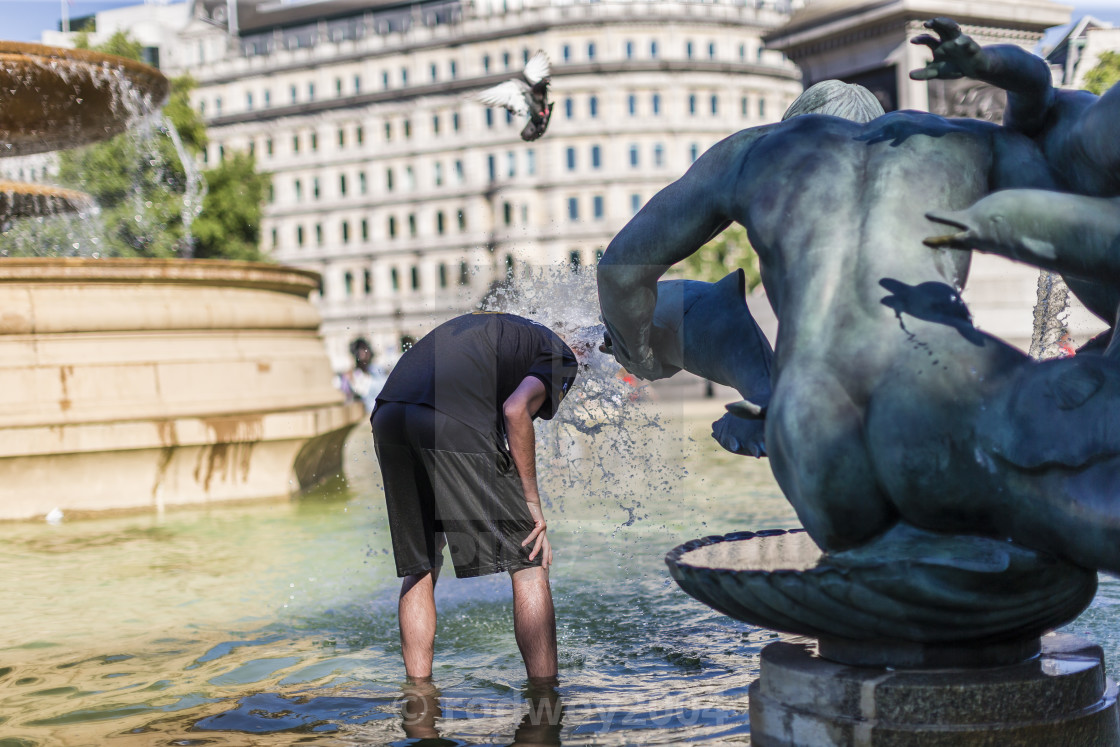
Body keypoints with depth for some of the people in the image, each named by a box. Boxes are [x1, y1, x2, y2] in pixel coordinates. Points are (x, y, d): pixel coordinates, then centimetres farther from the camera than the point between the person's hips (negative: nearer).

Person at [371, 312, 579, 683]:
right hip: (455, 426, -6)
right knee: (529, 566, 7)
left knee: (418, 569, 20)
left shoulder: (480, 324, 38)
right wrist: (532, 502, 3)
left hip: (386, 416, 7)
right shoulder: (560, 357, 19)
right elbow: (515, 409, -3)